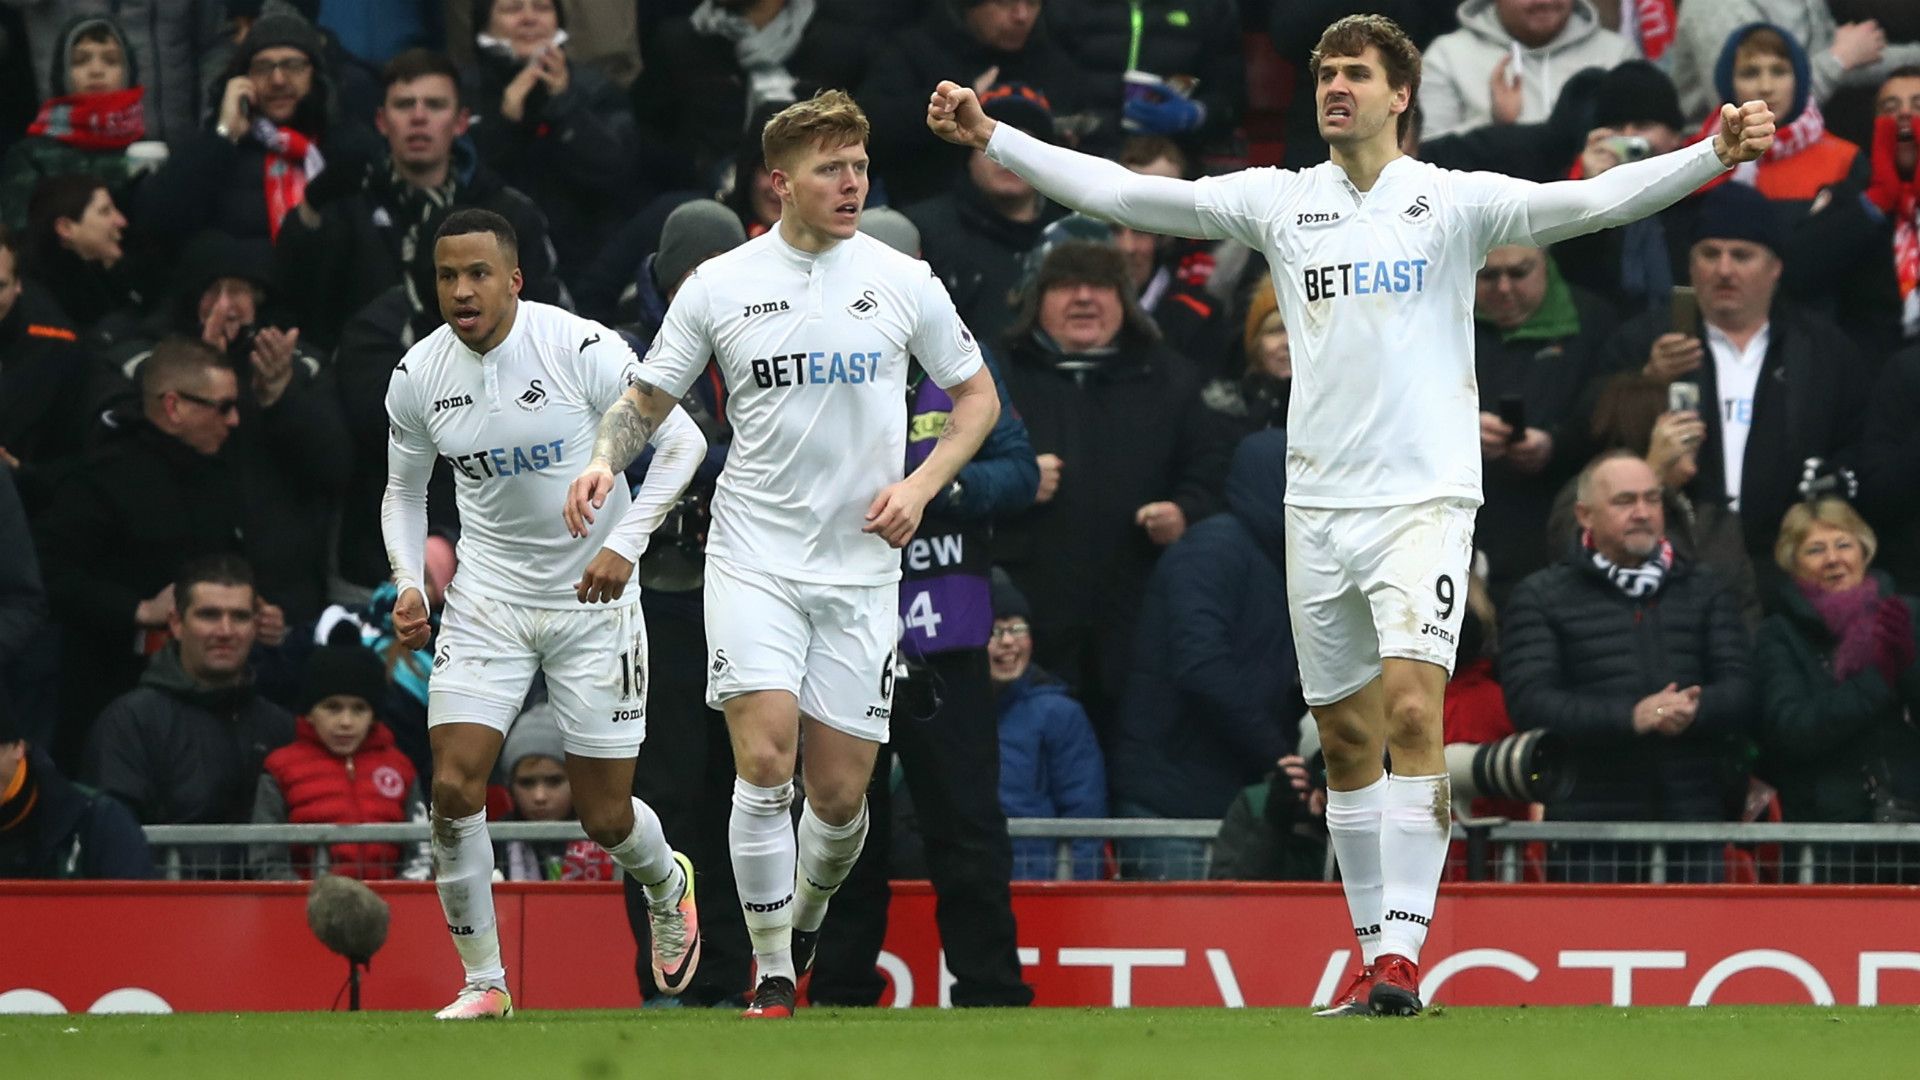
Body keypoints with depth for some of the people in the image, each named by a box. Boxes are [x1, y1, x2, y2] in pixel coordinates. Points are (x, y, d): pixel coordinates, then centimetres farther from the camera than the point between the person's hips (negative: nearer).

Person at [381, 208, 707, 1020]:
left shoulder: (581, 349, -17)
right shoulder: (419, 375, -4)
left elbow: (681, 441, -11)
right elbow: (404, 490, 12)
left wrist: (624, 542, -22)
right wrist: (410, 582, -5)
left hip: (593, 597, -3)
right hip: (487, 598, 3)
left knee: (604, 817, 3)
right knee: (454, 785, -14)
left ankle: (668, 886, 40)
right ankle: (482, 981, 0)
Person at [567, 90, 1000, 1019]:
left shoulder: (903, 282, 1)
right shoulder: (719, 286, 0)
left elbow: (977, 395, 11)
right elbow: (647, 400, 10)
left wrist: (922, 485, -5)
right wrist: (603, 458, -11)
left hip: (859, 569, 1)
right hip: (753, 559, -1)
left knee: (839, 793, 1)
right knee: (763, 760, -16)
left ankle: (806, 918, 31)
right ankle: (772, 976, -5)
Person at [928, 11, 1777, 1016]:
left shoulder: (1453, 201, -1)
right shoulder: (1280, 201, 8)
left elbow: (1592, 200, -11)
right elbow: (1124, 192, 8)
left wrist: (1716, 154, -25)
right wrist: (991, 137, 5)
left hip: (1423, 497, -4)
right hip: (1318, 503, 4)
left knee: (1411, 707, -18)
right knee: (1346, 736, 8)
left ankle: (1402, 952, -20)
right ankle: (1372, 950, 17)